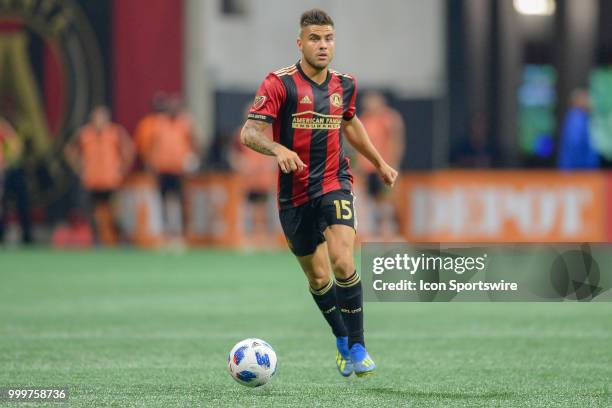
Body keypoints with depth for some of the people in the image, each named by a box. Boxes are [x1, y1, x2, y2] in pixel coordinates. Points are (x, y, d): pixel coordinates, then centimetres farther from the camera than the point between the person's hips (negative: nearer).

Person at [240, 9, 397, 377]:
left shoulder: (344, 85, 4)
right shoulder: (279, 83, -10)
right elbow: (249, 132, -17)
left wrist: (380, 163, 31)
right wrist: (278, 149, -37)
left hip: (334, 184, 1)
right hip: (294, 192, -1)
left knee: (342, 261, -20)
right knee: (317, 278, 7)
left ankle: (358, 347, -10)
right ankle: (342, 340, 32)